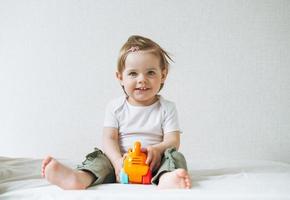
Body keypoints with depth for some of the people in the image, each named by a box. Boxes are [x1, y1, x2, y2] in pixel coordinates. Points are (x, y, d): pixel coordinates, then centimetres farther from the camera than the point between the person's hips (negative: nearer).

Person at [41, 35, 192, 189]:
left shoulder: (167, 108, 4)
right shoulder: (115, 107, 6)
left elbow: (173, 141, -4)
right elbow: (109, 139, -3)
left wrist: (157, 149, -29)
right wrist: (118, 161, -25)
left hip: (154, 163, -1)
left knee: (175, 156, -28)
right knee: (99, 158, -23)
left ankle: (167, 180, -63)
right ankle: (79, 178, -54)